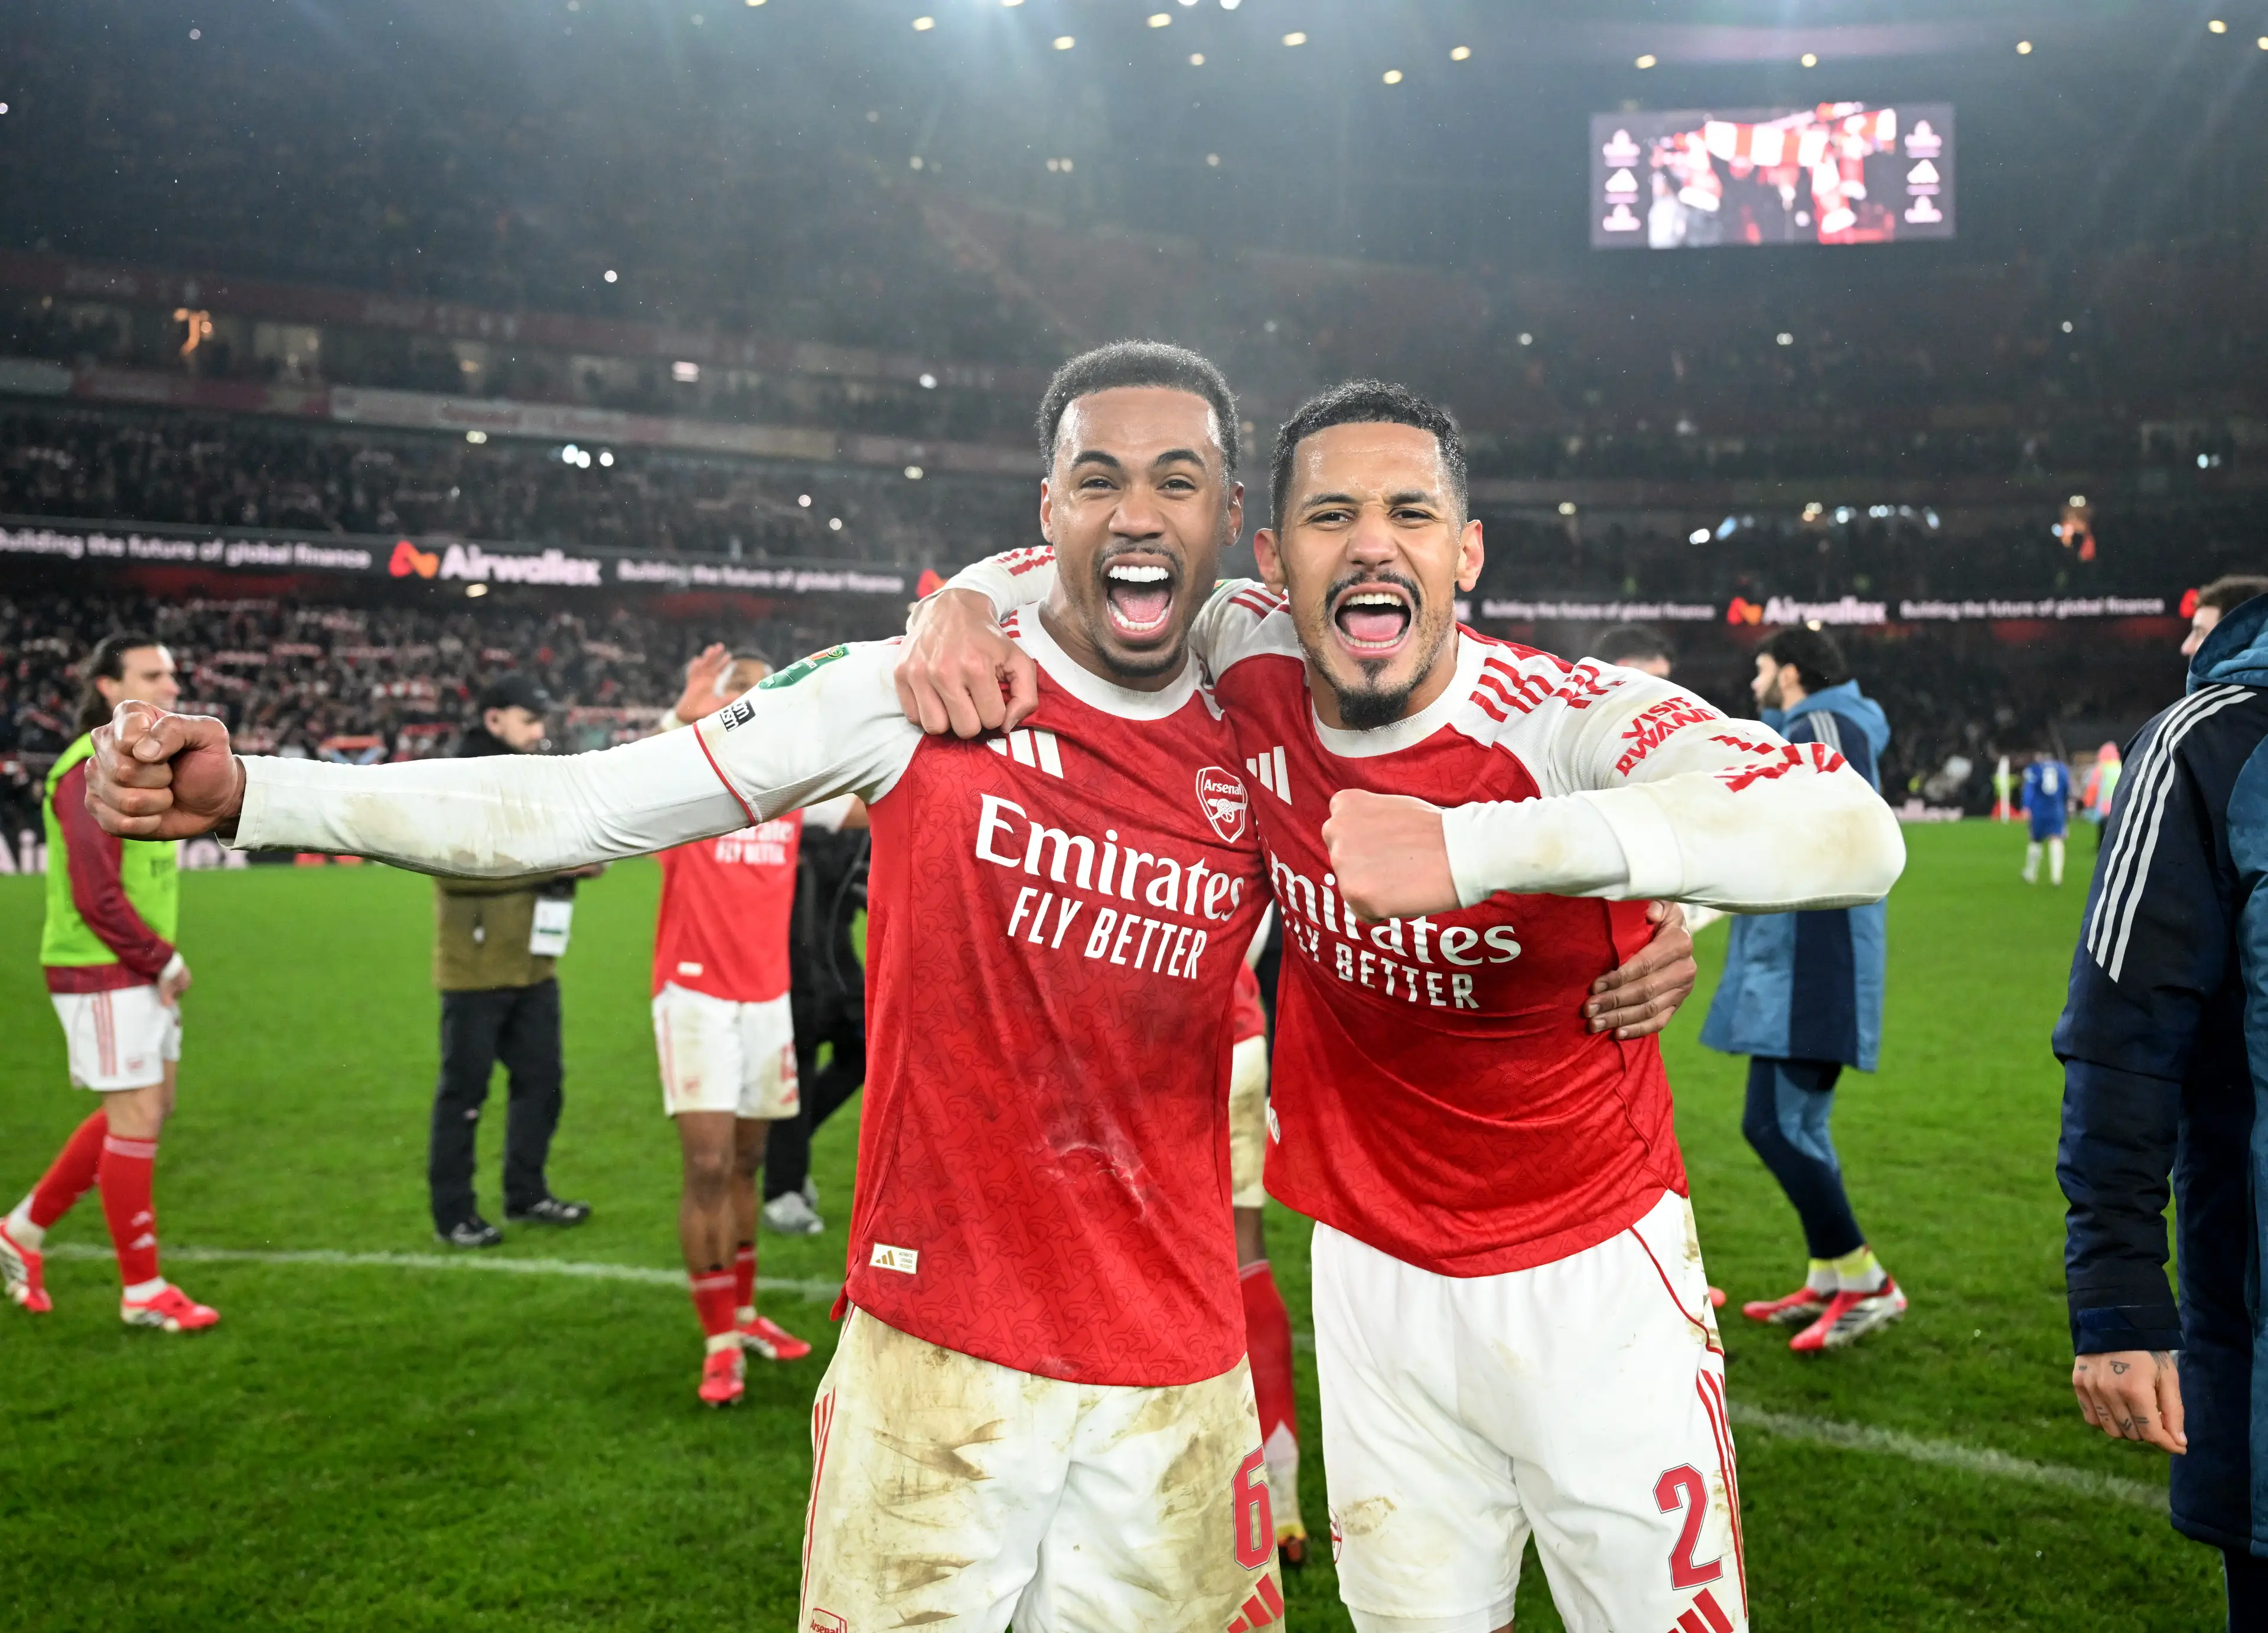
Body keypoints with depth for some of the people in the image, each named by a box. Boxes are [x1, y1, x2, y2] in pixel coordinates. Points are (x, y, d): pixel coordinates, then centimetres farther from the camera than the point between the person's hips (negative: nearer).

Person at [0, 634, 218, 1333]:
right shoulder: (92, 772, -17)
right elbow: (96, 896, -22)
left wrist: (162, 962, 8)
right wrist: (164, 961, -13)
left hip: (141, 974, 9)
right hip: (104, 977, -9)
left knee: (146, 1108, 16)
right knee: (136, 1119, -2)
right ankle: (143, 1291, 10)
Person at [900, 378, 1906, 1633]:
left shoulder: (1566, 721, -23)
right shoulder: (1253, 670, -9)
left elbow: (1854, 834, -40)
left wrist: (1475, 845, -47)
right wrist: (962, 604, -14)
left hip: (1590, 1279, -3)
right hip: (1375, 1279, 3)